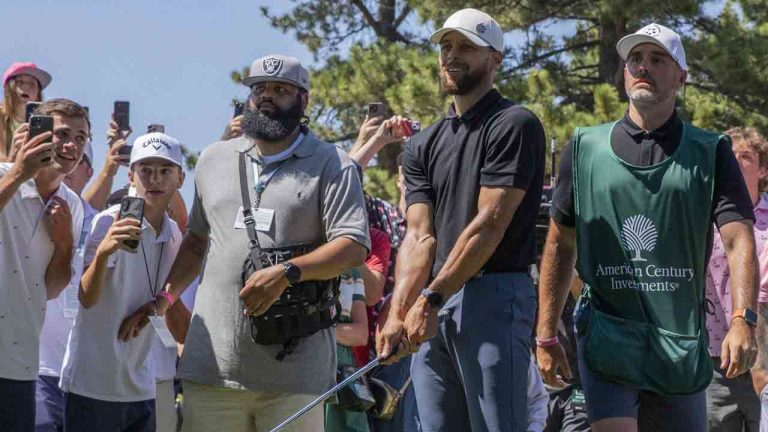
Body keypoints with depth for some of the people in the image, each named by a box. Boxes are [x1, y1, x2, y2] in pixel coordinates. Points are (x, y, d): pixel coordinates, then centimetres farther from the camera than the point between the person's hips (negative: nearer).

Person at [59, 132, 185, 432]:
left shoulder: (173, 235, 7)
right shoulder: (110, 223, -11)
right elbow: (87, 299, -22)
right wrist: (103, 252, -37)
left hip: (141, 386, 6)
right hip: (93, 385, -6)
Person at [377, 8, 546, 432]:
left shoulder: (514, 125, -4)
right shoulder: (424, 144, 17)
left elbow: (490, 224, -12)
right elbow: (420, 236, 6)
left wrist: (430, 300, -15)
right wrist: (397, 314, -9)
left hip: (493, 296, -7)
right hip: (432, 308, 7)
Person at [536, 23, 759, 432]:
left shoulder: (710, 153, 5)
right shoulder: (585, 148, 8)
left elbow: (739, 240, -6)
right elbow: (560, 244, 12)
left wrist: (743, 321, -23)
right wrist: (546, 336, 7)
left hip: (681, 343, 1)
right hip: (607, 335, -1)